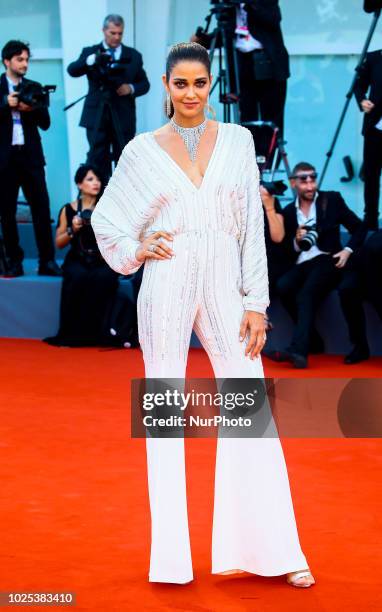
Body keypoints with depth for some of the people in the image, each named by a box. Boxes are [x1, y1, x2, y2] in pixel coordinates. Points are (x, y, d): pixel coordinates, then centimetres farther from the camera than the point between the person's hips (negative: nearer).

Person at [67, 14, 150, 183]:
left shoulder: (133, 55, 11)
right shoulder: (90, 52, 7)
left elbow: (144, 84, 13)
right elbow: (72, 70, -10)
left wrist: (131, 88, -10)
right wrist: (93, 60, -28)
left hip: (123, 118, 1)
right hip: (97, 117, -1)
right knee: (97, 160, -2)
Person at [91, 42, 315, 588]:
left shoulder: (237, 141, 6)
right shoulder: (143, 150, 4)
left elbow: (252, 226, 4)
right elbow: (107, 219, 14)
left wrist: (256, 302, 0)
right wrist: (137, 248, -4)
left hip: (224, 288, 1)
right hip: (167, 287, -1)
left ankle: (272, 548, 5)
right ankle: (171, 555, 10)